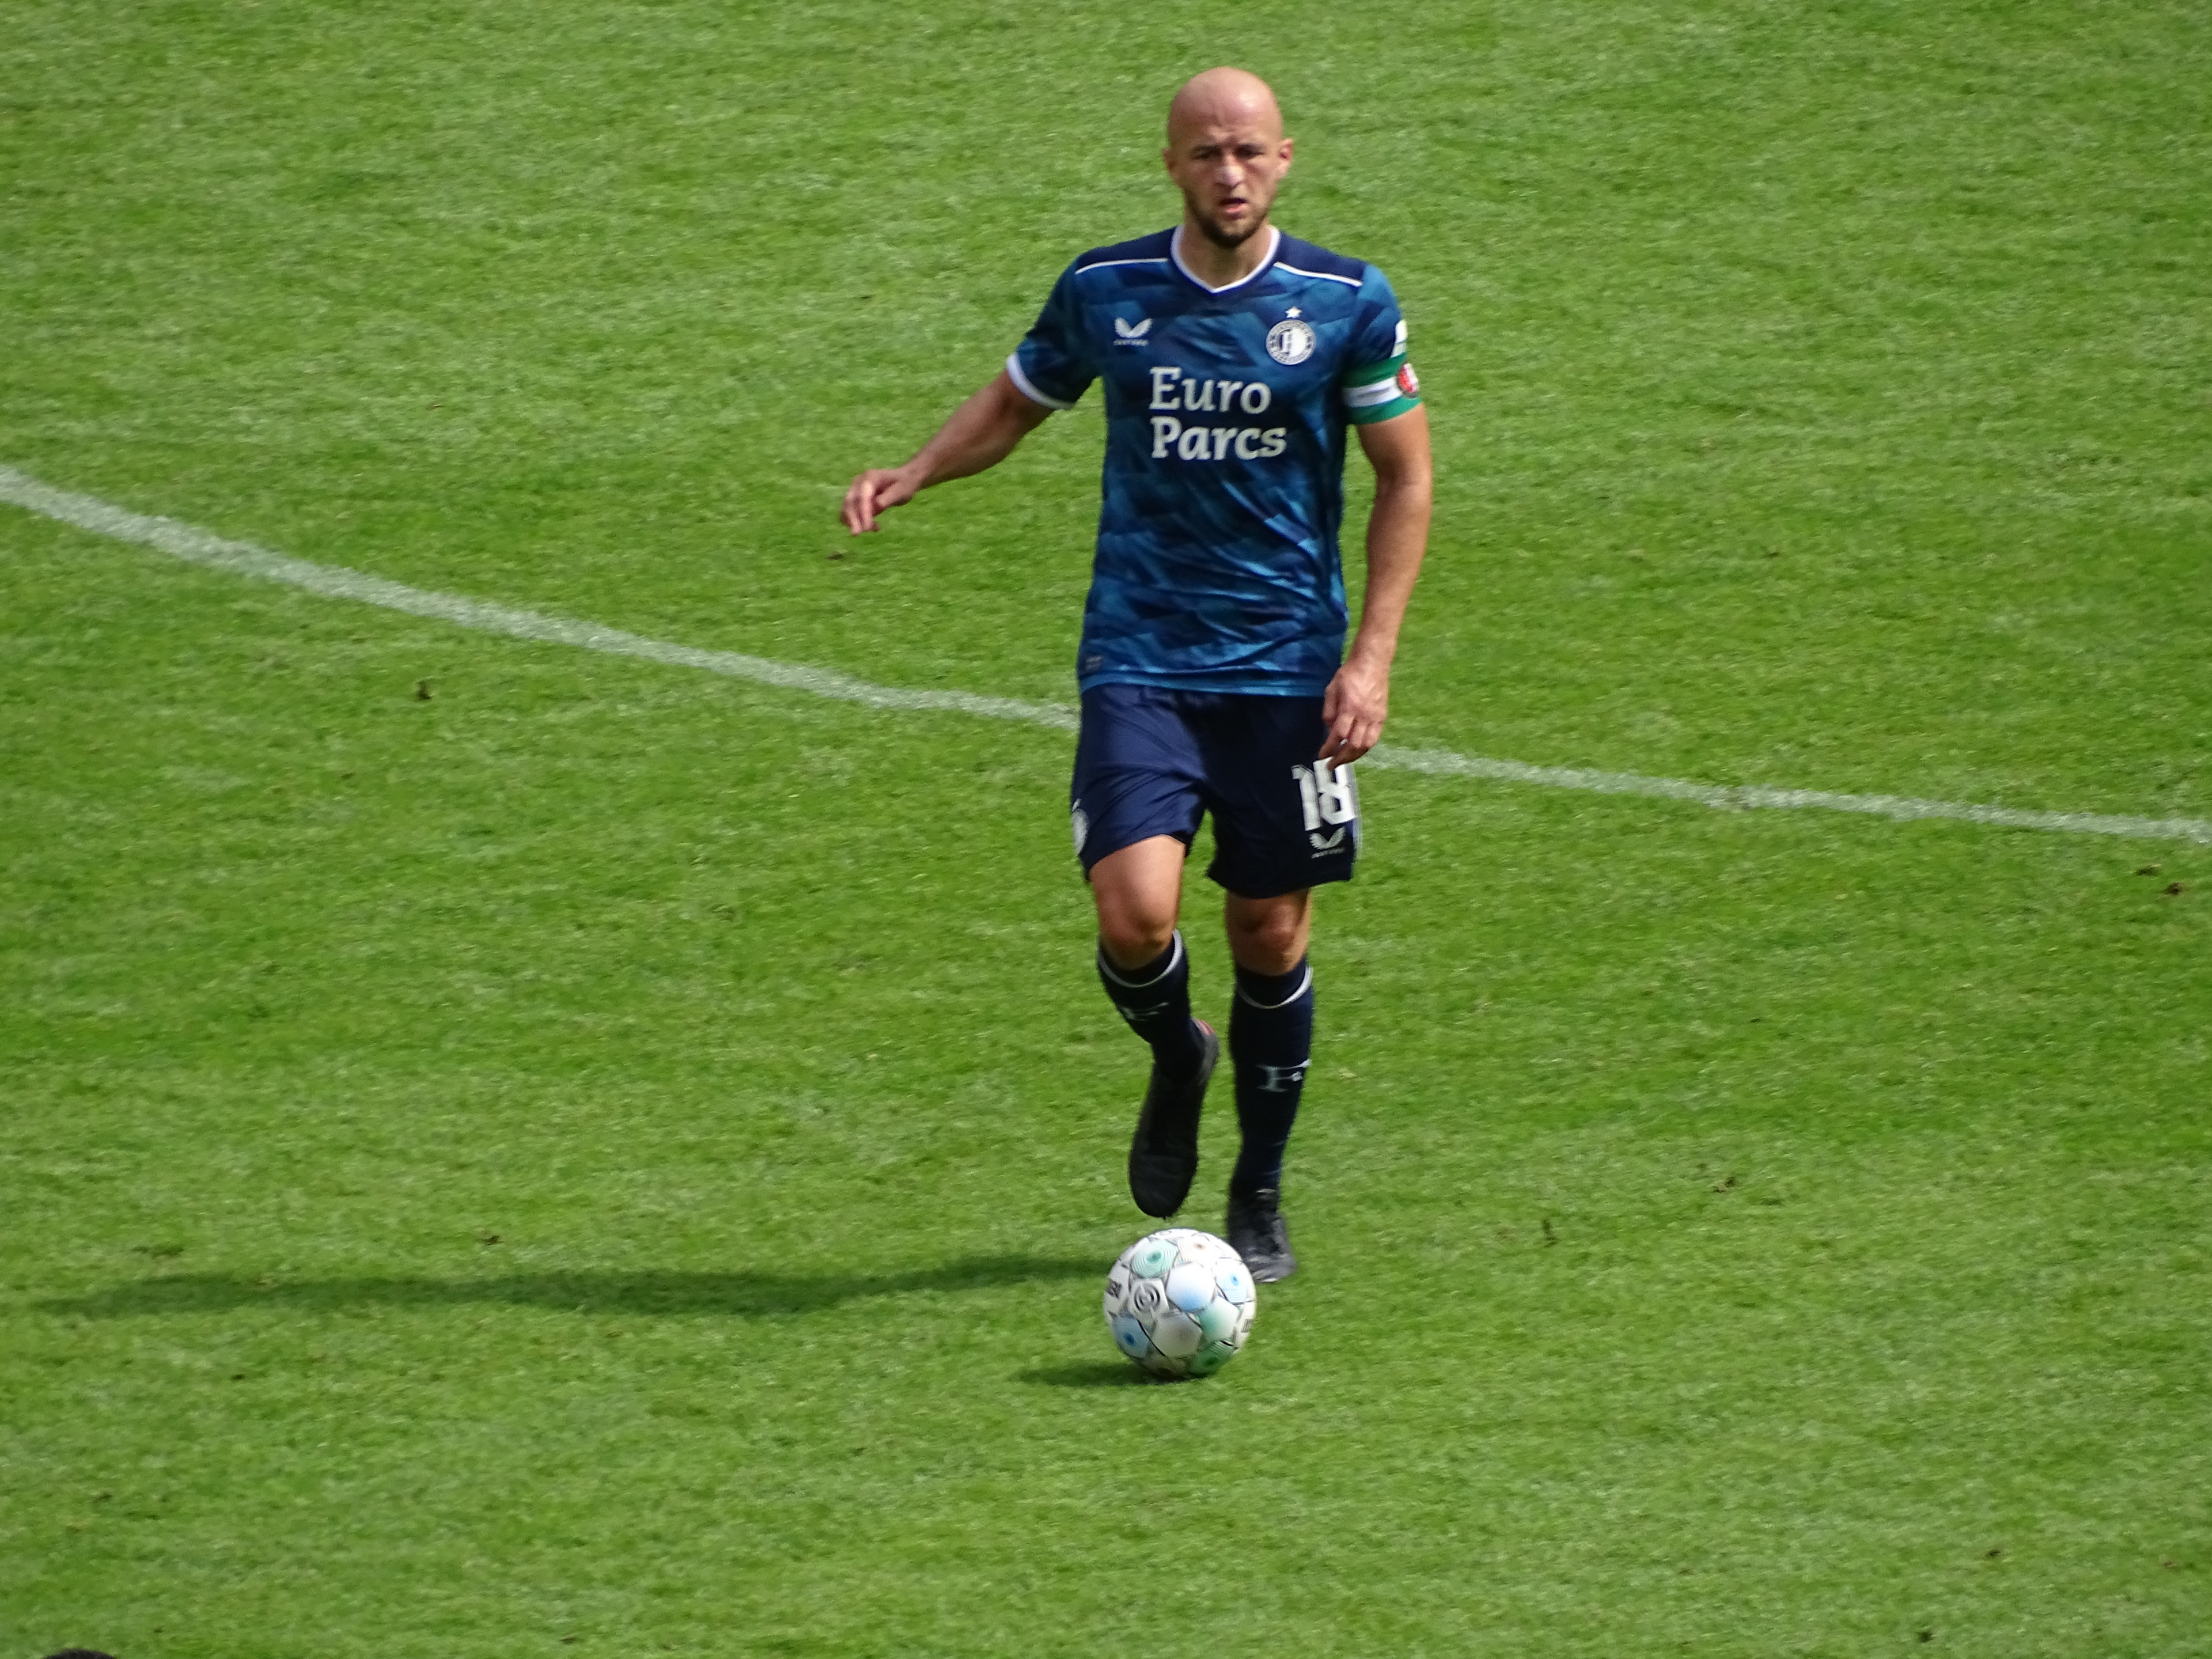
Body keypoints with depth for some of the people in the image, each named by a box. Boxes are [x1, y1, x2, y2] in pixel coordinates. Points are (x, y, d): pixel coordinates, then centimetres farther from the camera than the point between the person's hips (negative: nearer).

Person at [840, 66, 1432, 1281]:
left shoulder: (1348, 303, -3)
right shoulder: (1104, 292, 0)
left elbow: (1405, 477, 4)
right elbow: (1018, 400, 17)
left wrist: (1371, 658, -4)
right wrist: (915, 473, -2)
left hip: (1287, 667, 0)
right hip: (1138, 664, 0)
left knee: (1269, 936, 4)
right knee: (1135, 914, -18)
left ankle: (1259, 1196, 25)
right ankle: (1176, 1063, 17)